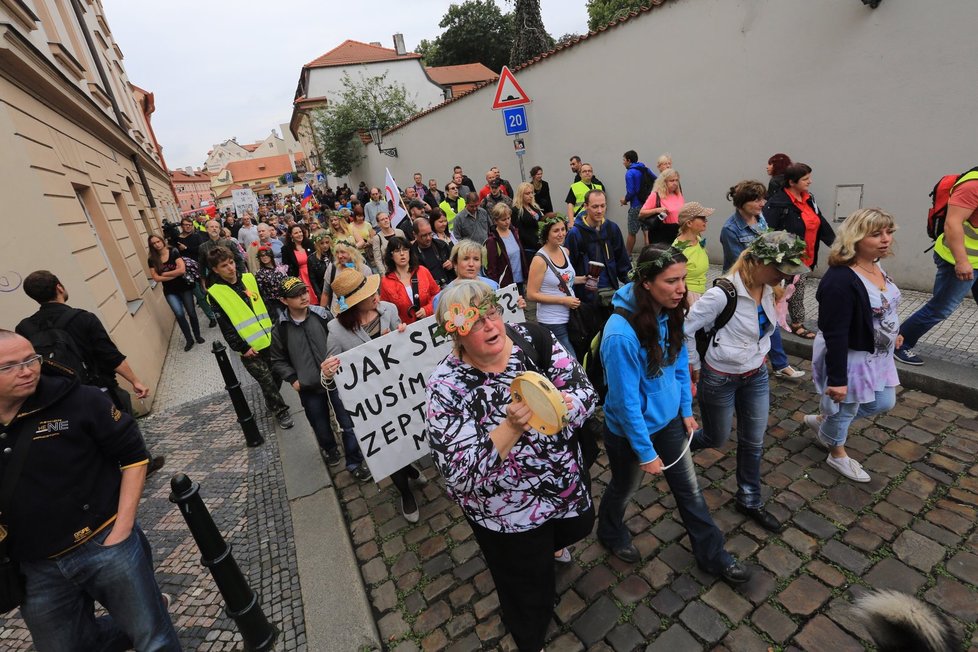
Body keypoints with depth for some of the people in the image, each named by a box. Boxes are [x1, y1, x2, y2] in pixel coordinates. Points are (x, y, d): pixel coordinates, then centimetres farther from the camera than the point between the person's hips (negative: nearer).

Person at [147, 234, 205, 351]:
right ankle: (189, 339, 5)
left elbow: (182, 269, -19)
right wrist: (174, 274, -13)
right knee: (179, 314, -10)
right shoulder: (152, 260, 0)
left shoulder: (173, 252, -8)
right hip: (170, 291, 1)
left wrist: (165, 274, -11)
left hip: (184, 287, -1)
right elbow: (156, 278, -6)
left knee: (191, 313, 8)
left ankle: (197, 336, 27)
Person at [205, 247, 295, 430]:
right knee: (267, 381, 2)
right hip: (249, 348, -4)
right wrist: (242, 348, -13)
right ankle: (281, 411, 20)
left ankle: (271, 402, 40)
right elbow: (225, 327, -10)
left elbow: (267, 303, 12)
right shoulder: (215, 294, -8)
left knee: (277, 375, 15)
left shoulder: (249, 278, 5)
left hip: (269, 340, 5)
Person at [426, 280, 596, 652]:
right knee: (529, 591, 20)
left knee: (576, 529, 36)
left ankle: (550, 545, 73)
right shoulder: (446, 386, -26)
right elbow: (460, 474, -29)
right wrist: (512, 427, -42)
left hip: (568, 482, 5)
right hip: (507, 511, -4)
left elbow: (584, 391, -14)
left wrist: (557, 405, -36)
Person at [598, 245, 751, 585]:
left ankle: (712, 555, 44)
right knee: (624, 488, 21)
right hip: (631, 430, -6)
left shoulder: (669, 313, -10)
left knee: (689, 489, 20)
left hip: (669, 420, 6)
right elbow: (626, 401, -27)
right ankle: (610, 533, 53)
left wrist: (686, 410, 8)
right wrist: (646, 452, -18)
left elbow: (680, 363, 5)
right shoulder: (621, 333, -34)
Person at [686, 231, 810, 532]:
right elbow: (685, 328, -22)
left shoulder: (767, 289, -5)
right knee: (717, 439, 13)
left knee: (753, 442, 16)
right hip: (720, 379, -6)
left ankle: (749, 501, 36)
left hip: (756, 377, 7)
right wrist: (694, 366, -11)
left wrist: (760, 356, 10)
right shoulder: (723, 294, -28)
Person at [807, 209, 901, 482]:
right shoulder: (840, 280, -31)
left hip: (876, 354, 9)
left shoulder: (876, 266, -1)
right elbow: (834, 335, -30)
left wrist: (891, 332, 29)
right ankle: (837, 454, 39)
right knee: (846, 408, 12)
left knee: (884, 402, 22)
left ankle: (821, 419, 40)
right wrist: (837, 379, -27)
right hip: (848, 357, -9)